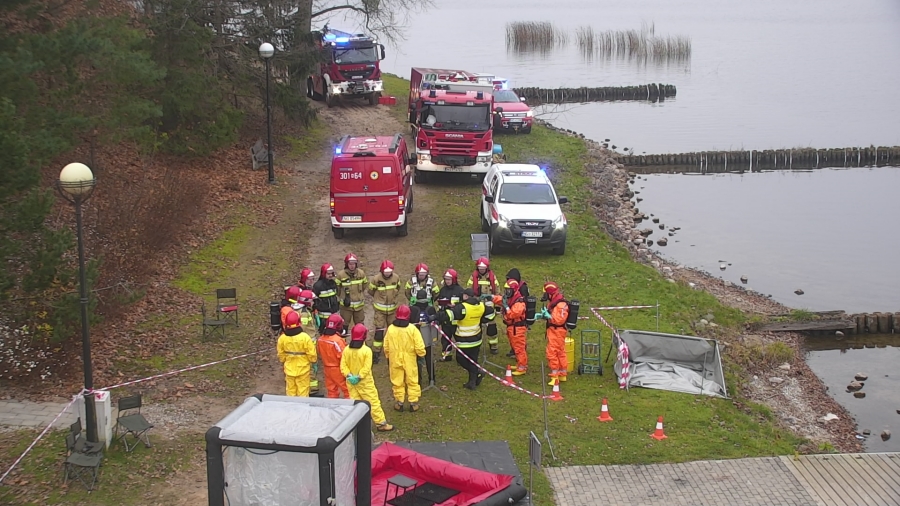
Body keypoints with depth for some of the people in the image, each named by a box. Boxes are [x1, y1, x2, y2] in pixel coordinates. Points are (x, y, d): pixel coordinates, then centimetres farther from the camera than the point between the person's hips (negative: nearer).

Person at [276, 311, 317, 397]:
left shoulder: (282, 338, -10)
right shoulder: (305, 337, -21)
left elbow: (281, 356, 3)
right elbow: (312, 356, -15)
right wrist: (313, 359, 8)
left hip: (289, 370, 3)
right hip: (303, 370, -3)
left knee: (290, 393, 15)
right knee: (303, 393, 7)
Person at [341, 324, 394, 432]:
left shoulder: (346, 350, -5)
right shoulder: (367, 350, -18)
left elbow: (343, 366, -7)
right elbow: (367, 367, -22)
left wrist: (348, 375, -12)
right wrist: (359, 377, -17)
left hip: (351, 382, 4)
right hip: (365, 382, -4)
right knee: (374, 402, 4)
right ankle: (381, 424, 8)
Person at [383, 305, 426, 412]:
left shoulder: (390, 329, -8)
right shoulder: (412, 329, -15)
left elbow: (386, 346, 2)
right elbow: (419, 346, -13)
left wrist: (388, 357, 18)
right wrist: (421, 355, 5)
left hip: (395, 361, 1)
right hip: (410, 361, -1)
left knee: (397, 382, 12)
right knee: (412, 382, 11)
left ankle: (399, 403, 18)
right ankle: (413, 403, 14)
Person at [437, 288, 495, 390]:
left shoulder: (462, 307, -23)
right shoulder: (481, 306, -3)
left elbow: (449, 314, -35)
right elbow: (490, 314, 13)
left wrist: (436, 317, -34)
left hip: (464, 342, -7)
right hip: (476, 340, 7)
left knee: (461, 359, 9)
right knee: (473, 360, 16)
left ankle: (477, 372, -2)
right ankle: (472, 382, 22)